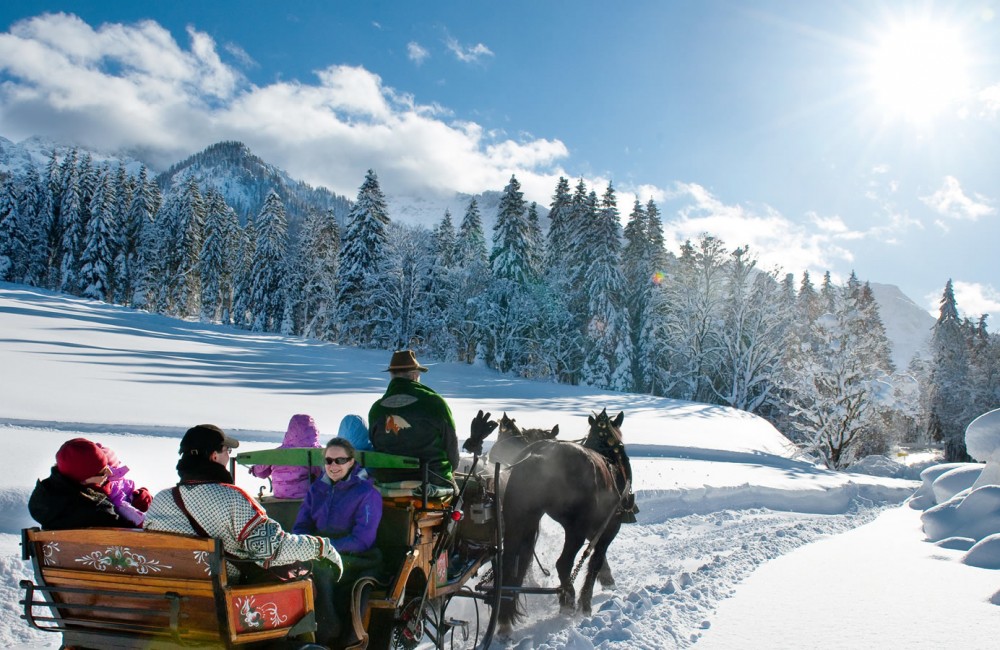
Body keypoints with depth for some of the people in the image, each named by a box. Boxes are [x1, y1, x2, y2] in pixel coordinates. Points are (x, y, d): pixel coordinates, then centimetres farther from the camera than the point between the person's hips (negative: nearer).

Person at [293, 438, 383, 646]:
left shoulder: (367, 493, -2)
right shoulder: (317, 489, 16)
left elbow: (362, 540, -10)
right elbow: (300, 527, 15)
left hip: (355, 561, -5)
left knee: (316, 567, -35)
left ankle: (329, 634, -19)